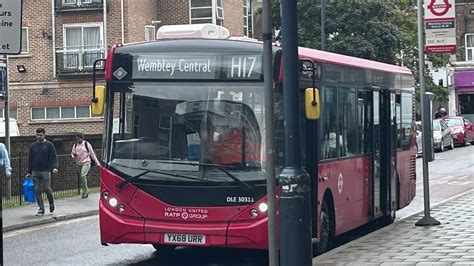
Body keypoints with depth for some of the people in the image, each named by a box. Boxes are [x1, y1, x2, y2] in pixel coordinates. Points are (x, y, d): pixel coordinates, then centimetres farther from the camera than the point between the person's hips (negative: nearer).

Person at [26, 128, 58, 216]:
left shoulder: (49, 145, 1)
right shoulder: (33, 146, 12)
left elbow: (54, 157, -3)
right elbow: (30, 160, 17)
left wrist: (54, 167, -19)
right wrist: (29, 172, 14)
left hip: (46, 171, -4)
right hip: (35, 172, 4)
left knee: (46, 188, -8)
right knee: (37, 190, 0)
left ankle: (51, 202, 21)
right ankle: (41, 209, 6)